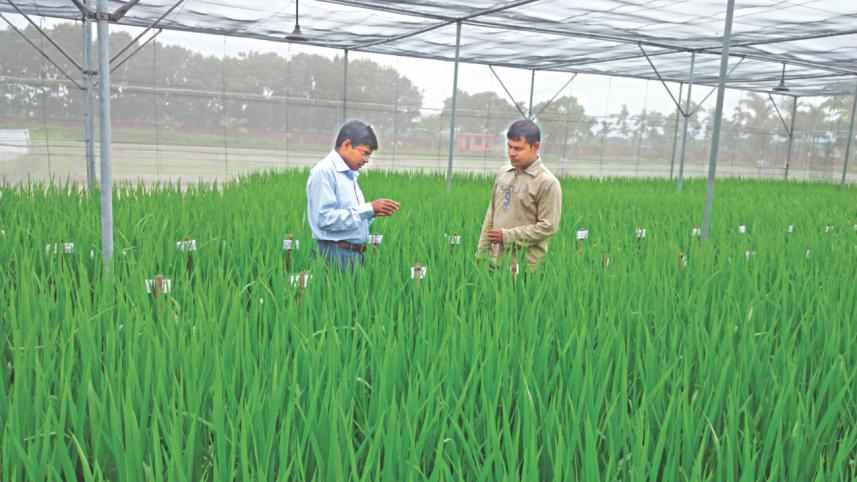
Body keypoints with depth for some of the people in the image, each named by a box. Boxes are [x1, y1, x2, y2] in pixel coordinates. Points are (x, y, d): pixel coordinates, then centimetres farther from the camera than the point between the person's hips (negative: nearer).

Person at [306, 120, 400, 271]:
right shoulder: (324, 171, -12)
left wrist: (373, 212, 2)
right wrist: (369, 208, -17)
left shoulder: (350, 174, 15)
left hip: (356, 254, 8)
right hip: (334, 254, -8)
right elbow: (326, 219, -21)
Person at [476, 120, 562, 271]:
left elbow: (548, 226, -13)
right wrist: (481, 253, 11)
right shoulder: (502, 174, 10)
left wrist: (508, 236, -16)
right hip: (495, 261, 6)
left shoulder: (547, 183, -10)